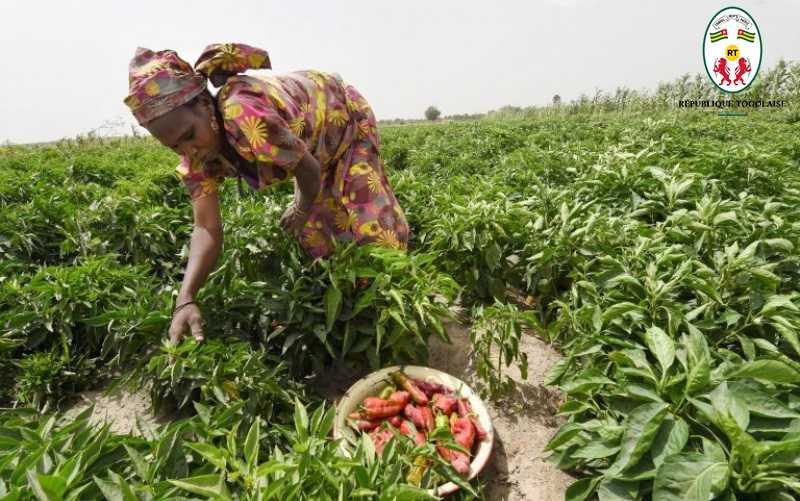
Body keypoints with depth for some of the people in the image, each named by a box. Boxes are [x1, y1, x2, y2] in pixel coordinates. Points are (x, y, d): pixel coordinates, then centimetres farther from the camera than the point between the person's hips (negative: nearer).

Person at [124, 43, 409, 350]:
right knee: (312, 231, 9)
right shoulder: (197, 158, -20)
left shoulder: (244, 116, -45)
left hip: (346, 119, -6)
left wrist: (302, 211, -9)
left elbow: (309, 170, -31)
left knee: (375, 225, -5)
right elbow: (206, 228, -22)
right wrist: (186, 300, -37)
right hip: (313, 146, 6)